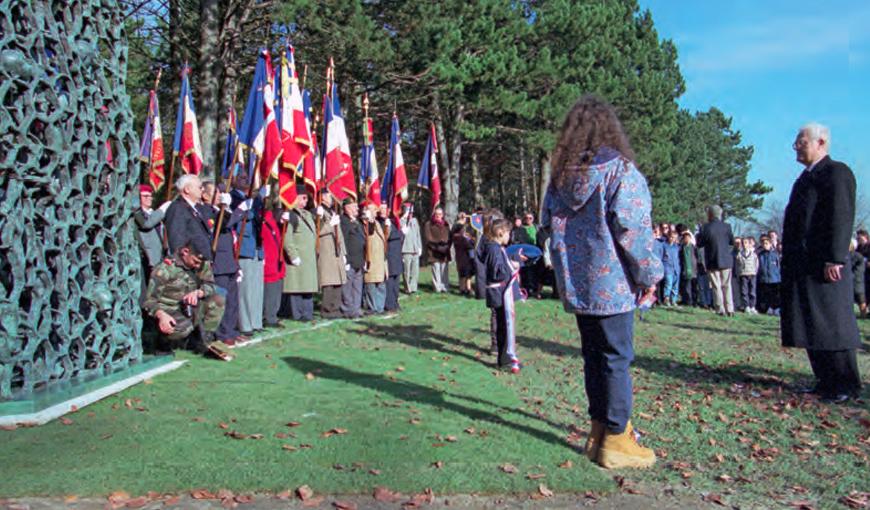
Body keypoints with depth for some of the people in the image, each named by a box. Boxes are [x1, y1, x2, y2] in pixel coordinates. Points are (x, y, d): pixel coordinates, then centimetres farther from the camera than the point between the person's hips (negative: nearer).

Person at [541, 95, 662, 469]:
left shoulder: (561, 175, 8)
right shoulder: (620, 169, -9)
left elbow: (550, 226, 11)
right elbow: (632, 227, -14)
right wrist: (649, 274, -5)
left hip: (576, 284, 6)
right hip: (612, 283, -6)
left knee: (593, 355, 14)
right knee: (616, 357, 1)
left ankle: (599, 430, 23)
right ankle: (616, 438, 7)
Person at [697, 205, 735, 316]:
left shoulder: (705, 228, -13)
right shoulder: (727, 227, -4)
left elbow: (699, 244, -5)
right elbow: (732, 242, 6)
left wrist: (699, 235, 11)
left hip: (712, 262, -2)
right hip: (726, 261, 3)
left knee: (716, 287, 5)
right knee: (727, 286, 11)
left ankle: (720, 310, 3)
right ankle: (729, 310, 9)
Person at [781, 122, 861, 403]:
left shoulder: (837, 172, -7)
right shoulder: (807, 177, 20)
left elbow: (841, 218, -16)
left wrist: (834, 260, -22)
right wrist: (790, 260, 17)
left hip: (824, 265, -9)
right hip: (803, 266, 9)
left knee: (831, 325, -3)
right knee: (810, 326, 11)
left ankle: (846, 385, 8)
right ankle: (826, 381, 20)